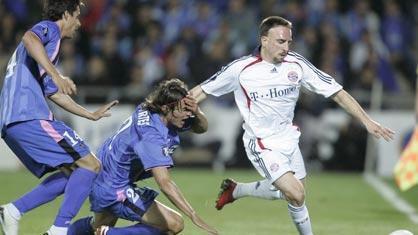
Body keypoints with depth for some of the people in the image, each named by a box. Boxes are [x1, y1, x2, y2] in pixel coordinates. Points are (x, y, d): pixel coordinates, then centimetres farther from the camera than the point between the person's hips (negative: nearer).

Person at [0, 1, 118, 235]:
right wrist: (56, 75, -31)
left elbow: (54, 93, 36)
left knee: (72, 172, 13)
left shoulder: (49, 45, 31)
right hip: (30, 117, -10)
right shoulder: (49, 28, 1)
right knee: (90, 165, -7)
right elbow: (29, 38, -24)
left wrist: (92, 115, 40)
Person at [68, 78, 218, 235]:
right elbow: (165, 184, -40)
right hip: (115, 191, -10)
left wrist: (196, 112, -22)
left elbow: (201, 128, 2)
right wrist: (194, 217, -43)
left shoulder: (148, 109, -7)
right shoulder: (150, 134, -33)